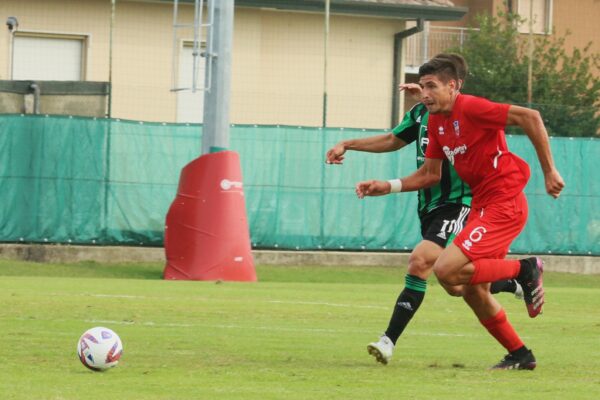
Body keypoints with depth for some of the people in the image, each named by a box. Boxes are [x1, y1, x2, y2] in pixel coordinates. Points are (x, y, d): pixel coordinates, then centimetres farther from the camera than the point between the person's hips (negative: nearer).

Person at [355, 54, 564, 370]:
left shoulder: (471, 108, -16)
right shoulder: (436, 122, 11)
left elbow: (530, 117, -21)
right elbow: (430, 174, 19)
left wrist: (549, 171, -20)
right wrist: (388, 187, 7)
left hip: (504, 205, -9)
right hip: (481, 205, 9)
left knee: (446, 270, -19)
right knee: (473, 292, 13)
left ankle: (524, 270, -6)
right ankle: (520, 355, 27)